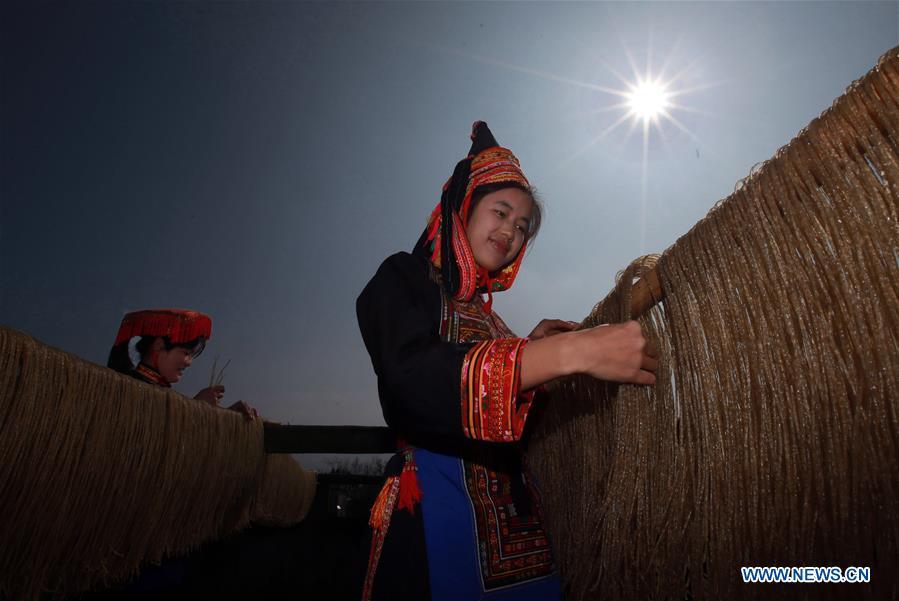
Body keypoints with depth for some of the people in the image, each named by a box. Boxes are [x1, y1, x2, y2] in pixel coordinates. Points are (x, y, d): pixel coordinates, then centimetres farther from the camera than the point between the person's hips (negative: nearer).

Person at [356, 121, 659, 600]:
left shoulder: (482, 311, 15)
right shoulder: (403, 279, -4)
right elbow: (412, 381, -26)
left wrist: (530, 349, 6)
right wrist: (569, 351, -31)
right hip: (435, 512, -7)